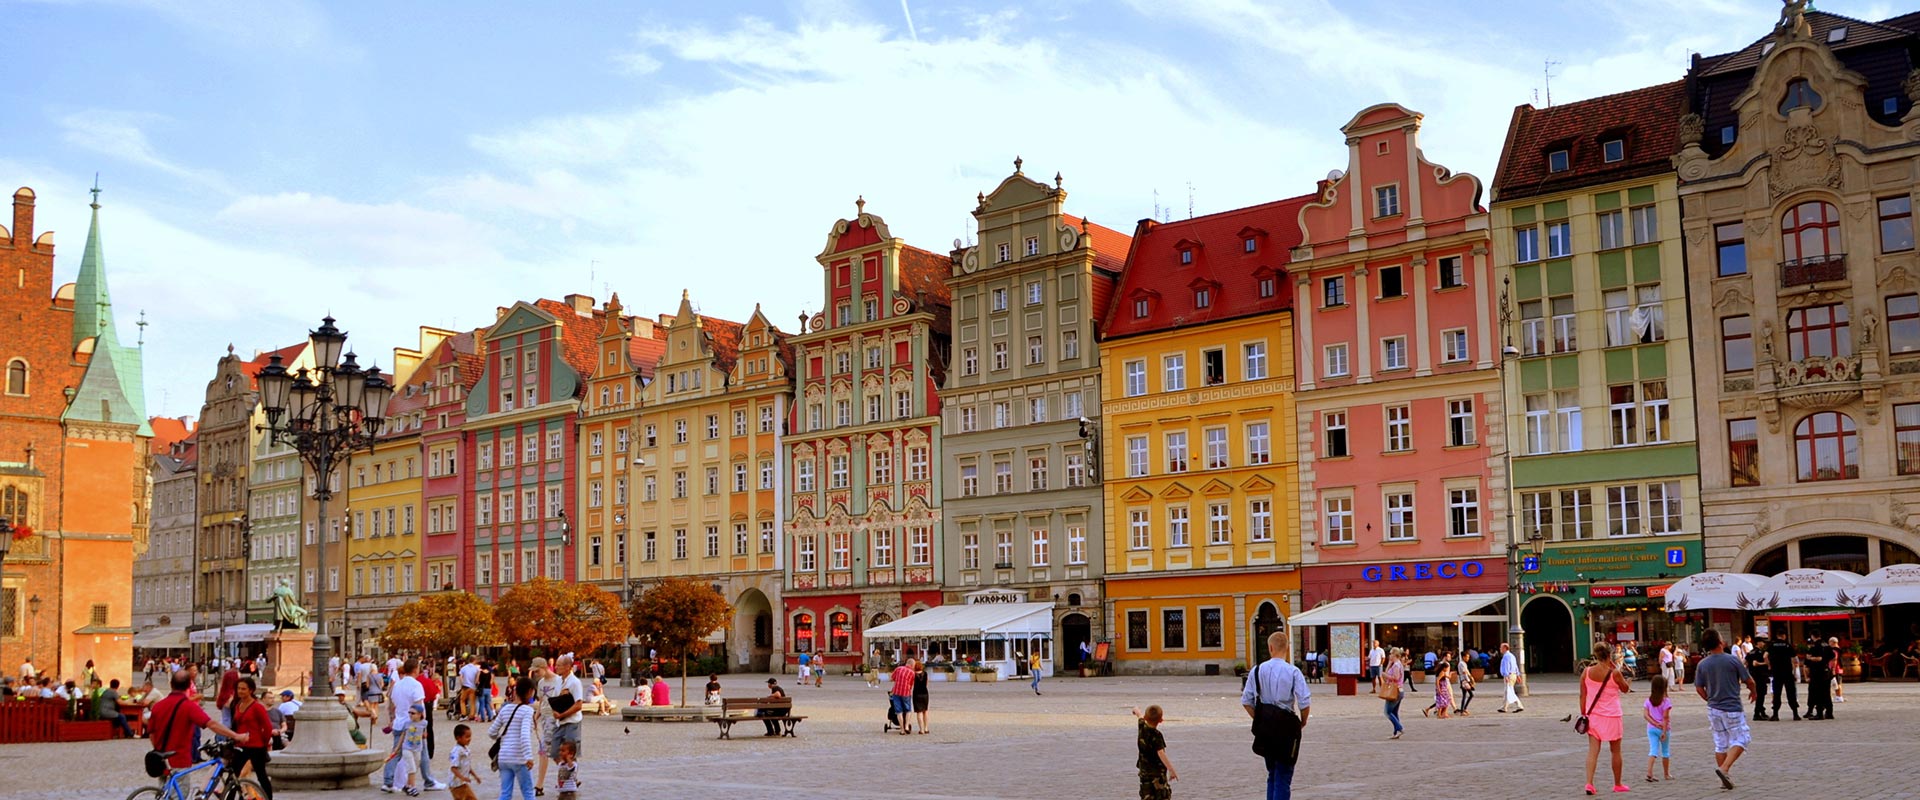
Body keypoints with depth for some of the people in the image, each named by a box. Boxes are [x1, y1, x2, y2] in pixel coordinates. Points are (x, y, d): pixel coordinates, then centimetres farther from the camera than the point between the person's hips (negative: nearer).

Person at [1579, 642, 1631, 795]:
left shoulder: (1586, 672, -3)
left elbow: (1583, 696, 0)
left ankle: (1589, 783, -13)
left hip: (1592, 715, 3)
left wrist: (1583, 714, 9)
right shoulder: (1615, 673, -13)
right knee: (1615, 751, 14)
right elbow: (1625, 689, 5)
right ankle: (1618, 784, 26)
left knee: (1592, 751, 1)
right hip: (1611, 716, -3)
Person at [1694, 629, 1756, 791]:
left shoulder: (1702, 665, -1)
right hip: (1732, 708, -4)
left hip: (1714, 709, 5)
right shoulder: (1733, 660, -11)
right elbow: (1749, 681, -3)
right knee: (1740, 740, 5)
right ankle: (1724, 769, -13)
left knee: (1720, 744, 13)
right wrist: (1754, 692, 19)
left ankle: (1725, 779, 17)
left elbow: (1699, 688, 4)